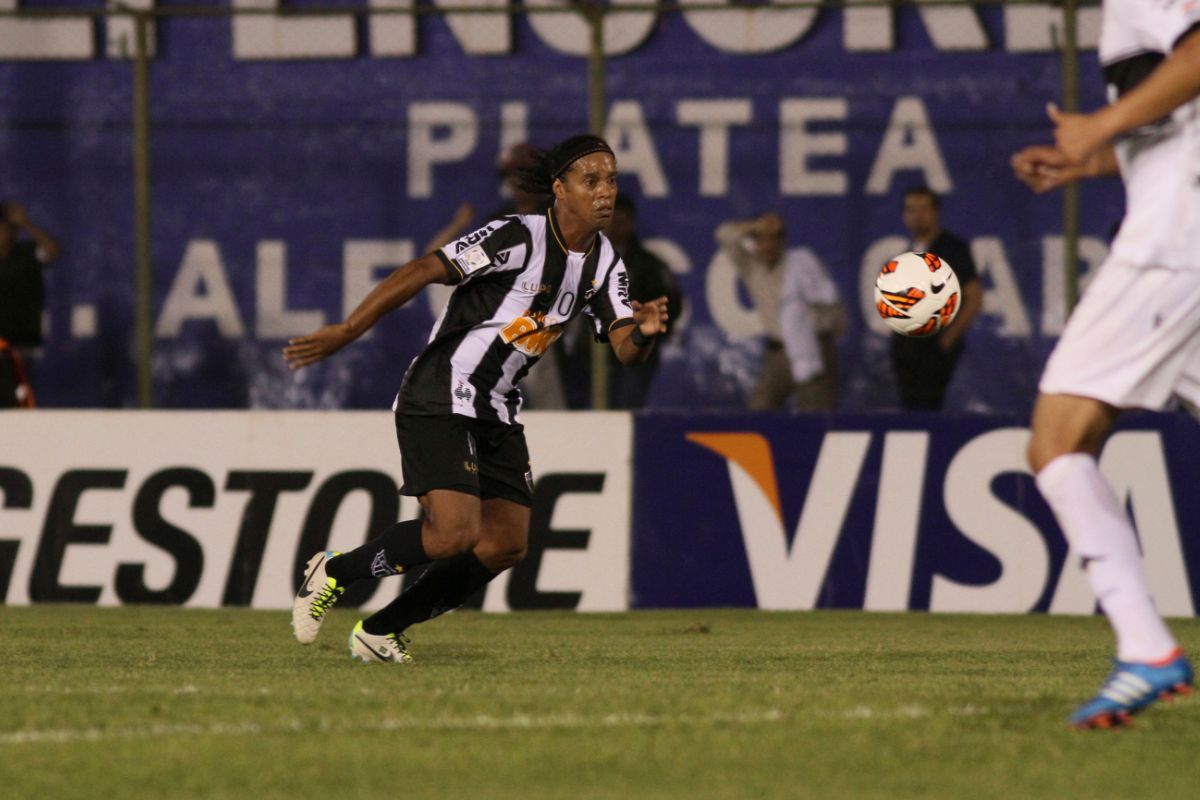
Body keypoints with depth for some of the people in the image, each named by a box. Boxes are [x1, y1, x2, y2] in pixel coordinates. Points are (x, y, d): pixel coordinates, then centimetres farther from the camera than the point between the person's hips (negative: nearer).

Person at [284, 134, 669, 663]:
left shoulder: (604, 265, 5)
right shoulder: (520, 237, -19)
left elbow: (625, 351, -2)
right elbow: (423, 272, -21)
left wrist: (644, 332, -27)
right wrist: (345, 333, -24)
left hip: (497, 412, 8)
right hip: (440, 400, -8)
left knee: (505, 545, 1)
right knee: (455, 532, -21)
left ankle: (378, 631, 14)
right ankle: (334, 572, 3)